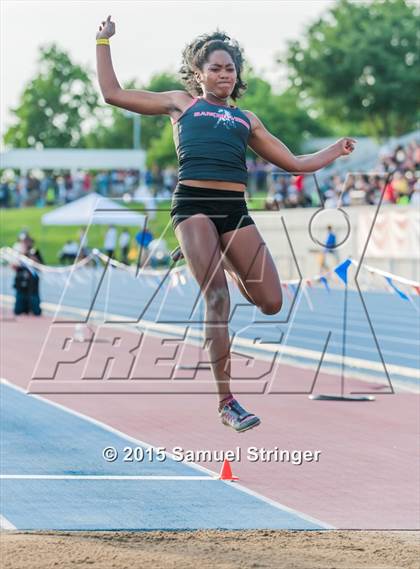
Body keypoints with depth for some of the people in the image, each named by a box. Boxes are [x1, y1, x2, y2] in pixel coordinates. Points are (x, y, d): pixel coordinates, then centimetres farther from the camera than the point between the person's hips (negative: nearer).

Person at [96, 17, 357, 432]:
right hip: (193, 205, -4)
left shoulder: (246, 120, 26)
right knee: (217, 298, -17)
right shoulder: (181, 103, 19)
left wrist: (337, 150, 28)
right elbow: (113, 93, 19)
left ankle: (230, 271, 32)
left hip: (235, 210, 4)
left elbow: (295, 163, 30)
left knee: (271, 303, -5)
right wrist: (103, 41, 20)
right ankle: (226, 402, -14)